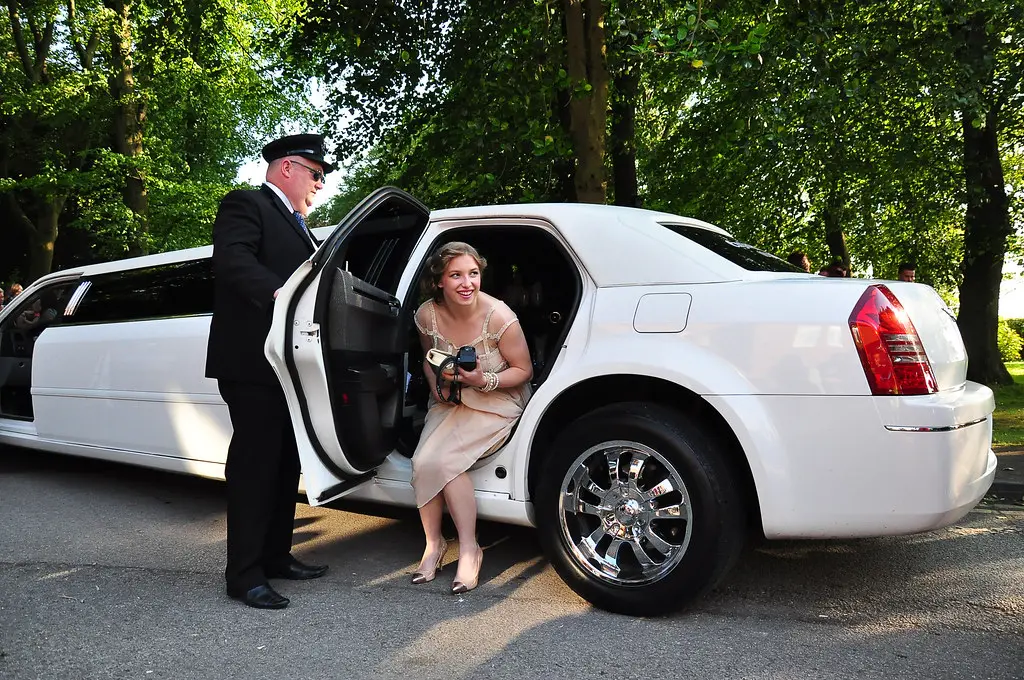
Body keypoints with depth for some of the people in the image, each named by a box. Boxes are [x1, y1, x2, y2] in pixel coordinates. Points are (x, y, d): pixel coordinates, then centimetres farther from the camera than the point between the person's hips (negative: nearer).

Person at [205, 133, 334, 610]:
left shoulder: (296, 224, 24)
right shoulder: (245, 205, -4)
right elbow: (231, 258, -22)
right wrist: (276, 292, -36)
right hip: (253, 363, -9)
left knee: (285, 466, 14)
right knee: (254, 467, -5)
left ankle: (276, 557, 26)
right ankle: (244, 575, 4)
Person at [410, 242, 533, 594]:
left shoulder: (499, 317, -22)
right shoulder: (428, 315, -9)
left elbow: (523, 370, -11)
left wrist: (485, 381, -27)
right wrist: (436, 385, -8)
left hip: (498, 402, -4)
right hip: (450, 400, 5)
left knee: (442, 459, -25)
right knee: (423, 461, -21)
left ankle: (469, 549, -9)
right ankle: (433, 543, 1)